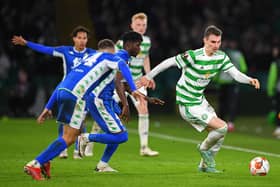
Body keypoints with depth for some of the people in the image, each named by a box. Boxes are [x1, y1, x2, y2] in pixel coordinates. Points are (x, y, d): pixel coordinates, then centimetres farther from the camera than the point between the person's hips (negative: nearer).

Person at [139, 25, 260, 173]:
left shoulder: (221, 57, -3)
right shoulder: (194, 56, -24)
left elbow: (236, 74, -6)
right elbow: (168, 62, -16)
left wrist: (250, 80, -27)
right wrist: (148, 77, -8)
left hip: (200, 100, 8)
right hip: (188, 105, -8)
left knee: (219, 135, 10)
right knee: (222, 127, -14)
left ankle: (205, 165, 28)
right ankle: (204, 148, 14)